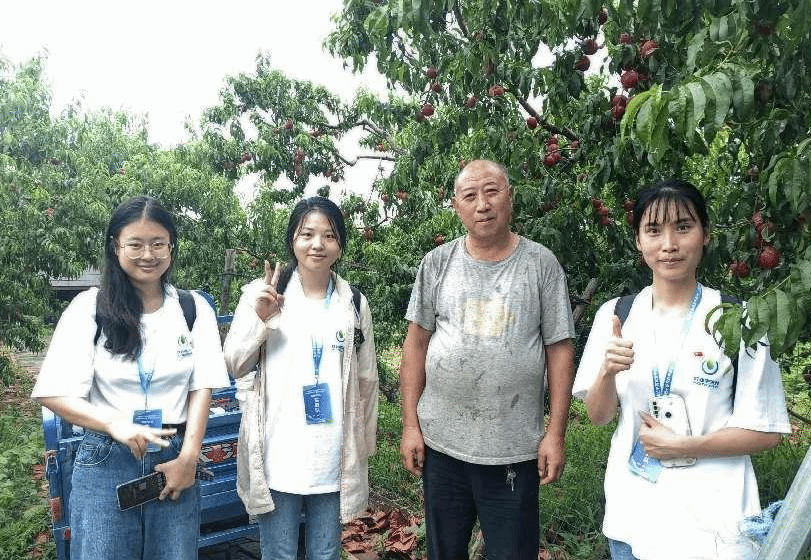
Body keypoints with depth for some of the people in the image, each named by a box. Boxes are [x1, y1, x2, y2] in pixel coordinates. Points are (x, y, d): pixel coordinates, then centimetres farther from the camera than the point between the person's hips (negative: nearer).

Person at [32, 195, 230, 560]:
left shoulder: (194, 309, 1)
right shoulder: (89, 308, -4)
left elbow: (201, 387, 0)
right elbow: (54, 393, -6)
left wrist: (188, 457, -8)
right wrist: (115, 424, -22)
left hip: (174, 460, 1)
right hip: (105, 462, -1)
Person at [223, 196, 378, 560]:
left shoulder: (354, 303, 3)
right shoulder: (262, 293, -3)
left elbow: (366, 381, 9)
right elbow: (234, 366, -2)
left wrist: (364, 447, 11)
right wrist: (260, 319, -18)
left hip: (334, 459, 2)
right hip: (278, 458, -1)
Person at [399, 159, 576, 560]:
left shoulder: (541, 264, -4)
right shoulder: (437, 263, 0)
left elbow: (559, 350, -3)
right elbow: (417, 344, 3)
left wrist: (555, 434, -6)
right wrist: (410, 425, 0)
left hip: (515, 449, -2)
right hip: (441, 442, 2)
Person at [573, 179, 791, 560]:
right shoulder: (615, 314, -3)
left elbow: (765, 432, -7)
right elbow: (597, 416, -1)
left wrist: (679, 445, -17)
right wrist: (607, 372, -20)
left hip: (710, 518, -3)